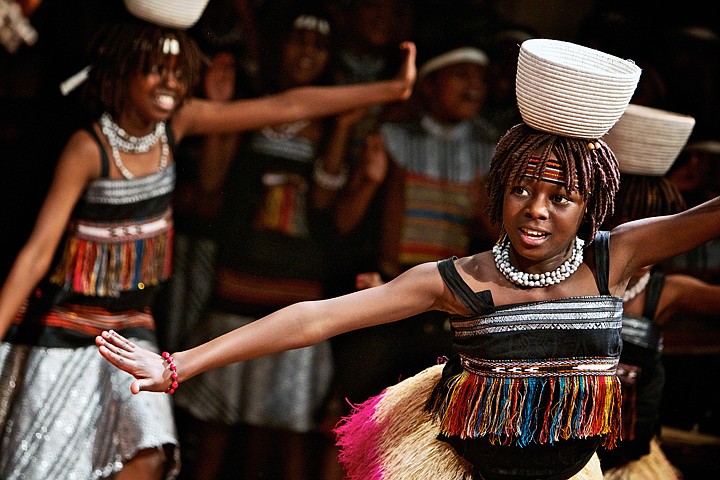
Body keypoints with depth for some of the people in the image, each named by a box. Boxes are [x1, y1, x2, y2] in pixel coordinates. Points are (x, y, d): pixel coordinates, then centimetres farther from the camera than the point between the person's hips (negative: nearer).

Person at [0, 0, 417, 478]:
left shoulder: (178, 123, -4)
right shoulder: (89, 148, -21)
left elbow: (288, 106, -2)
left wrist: (391, 89, -1)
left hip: (131, 324, 5)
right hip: (66, 324, -5)